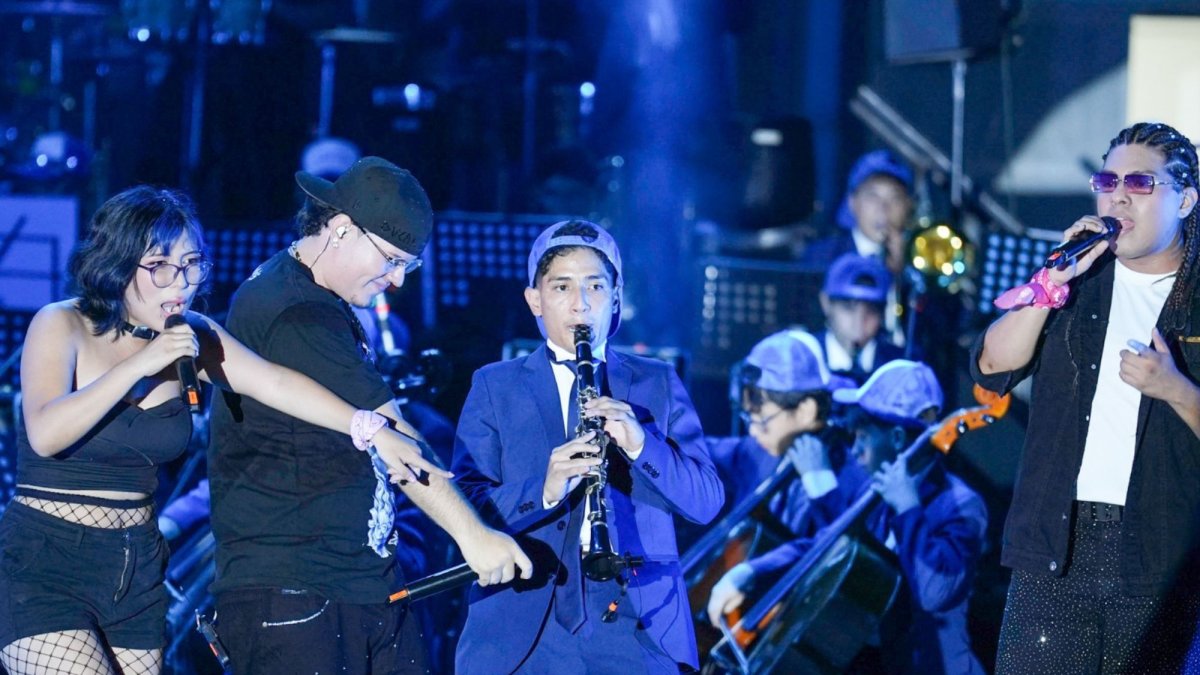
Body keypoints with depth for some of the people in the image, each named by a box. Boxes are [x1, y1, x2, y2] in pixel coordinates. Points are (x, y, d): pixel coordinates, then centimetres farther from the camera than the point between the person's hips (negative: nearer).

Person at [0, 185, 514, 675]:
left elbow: (275, 383, -9)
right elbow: (45, 433, -23)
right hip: (43, 567, -5)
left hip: (137, 570, 6)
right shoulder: (62, 326, -8)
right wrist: (139, 365, -25)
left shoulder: (192, 337, 5)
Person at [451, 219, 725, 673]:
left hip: (635, 617, 1)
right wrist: (542, 491, -20)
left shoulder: (658, 385, 13)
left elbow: (706, 501, 3)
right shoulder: (494, 387, 10)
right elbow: (466, 508, -1)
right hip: (523, 627, -1)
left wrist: (641, 445, -14)